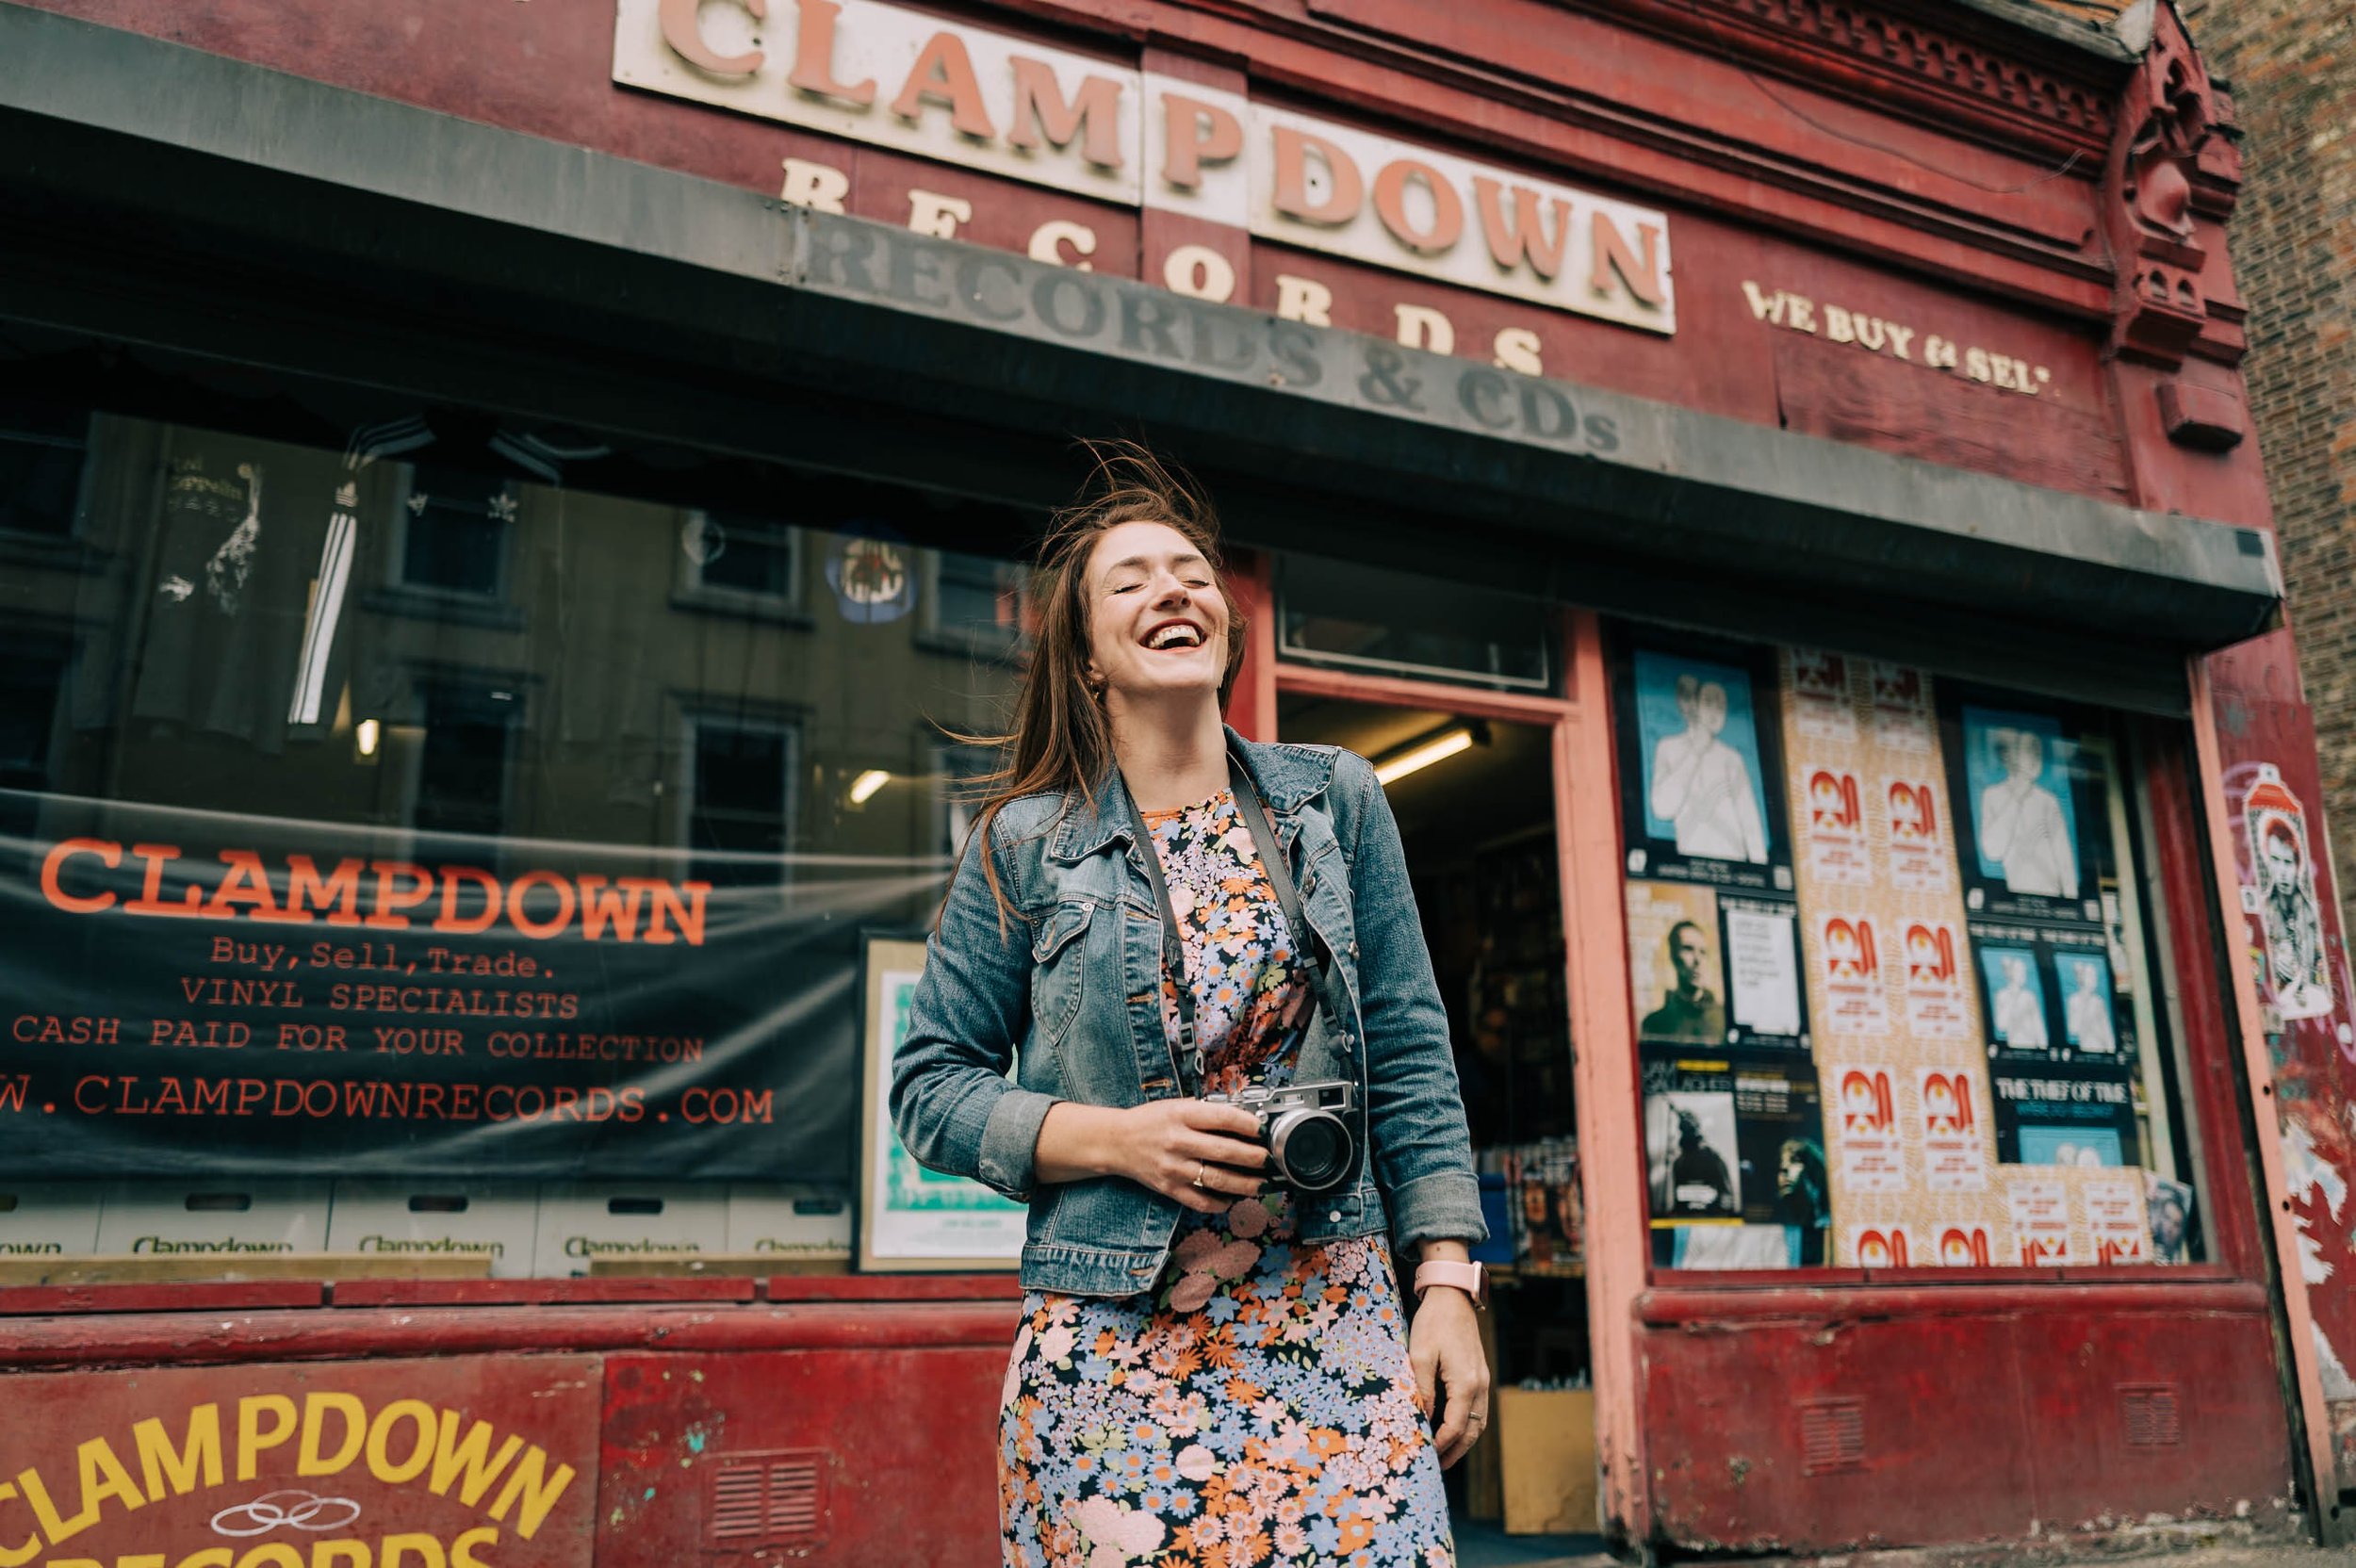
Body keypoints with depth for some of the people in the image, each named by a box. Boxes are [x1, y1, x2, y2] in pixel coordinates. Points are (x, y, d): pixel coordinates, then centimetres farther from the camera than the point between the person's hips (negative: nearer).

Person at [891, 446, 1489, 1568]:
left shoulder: (1335, 802, 6)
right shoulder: (1025, 844, 1)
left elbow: (1409, 1059, 6)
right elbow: (930, 1085, 4)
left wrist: (1448, 1286, 0)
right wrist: (1112, 1140, -11)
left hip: (1333, 1334, 1)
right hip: (1111, 1349, -1)